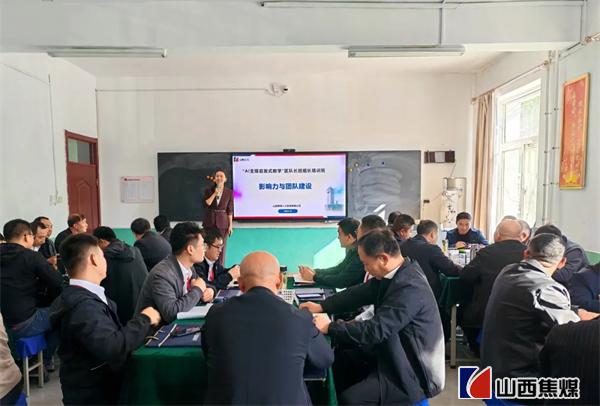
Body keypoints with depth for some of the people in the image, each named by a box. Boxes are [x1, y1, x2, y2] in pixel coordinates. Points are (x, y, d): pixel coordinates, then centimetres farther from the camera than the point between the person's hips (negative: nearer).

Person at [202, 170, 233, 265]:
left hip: (223, 222, 0)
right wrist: (215, 193, -14)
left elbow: (230, 210, 1)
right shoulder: (208, 191, 4)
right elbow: (206, 204, -10)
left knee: (221, 247, 2)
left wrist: (230, 225, -3)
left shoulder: (229, 192, 1)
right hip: (209, 222, 1)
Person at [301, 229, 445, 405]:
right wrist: (321, 306, 1)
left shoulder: (409, 287, -30)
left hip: (413, 371, -9)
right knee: (340, 361, 8)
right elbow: (360, 292, 7)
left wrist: (329, 328, -21)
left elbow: (375, 330, -30)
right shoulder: (392, 272, -3)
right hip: (396, 354, 9)